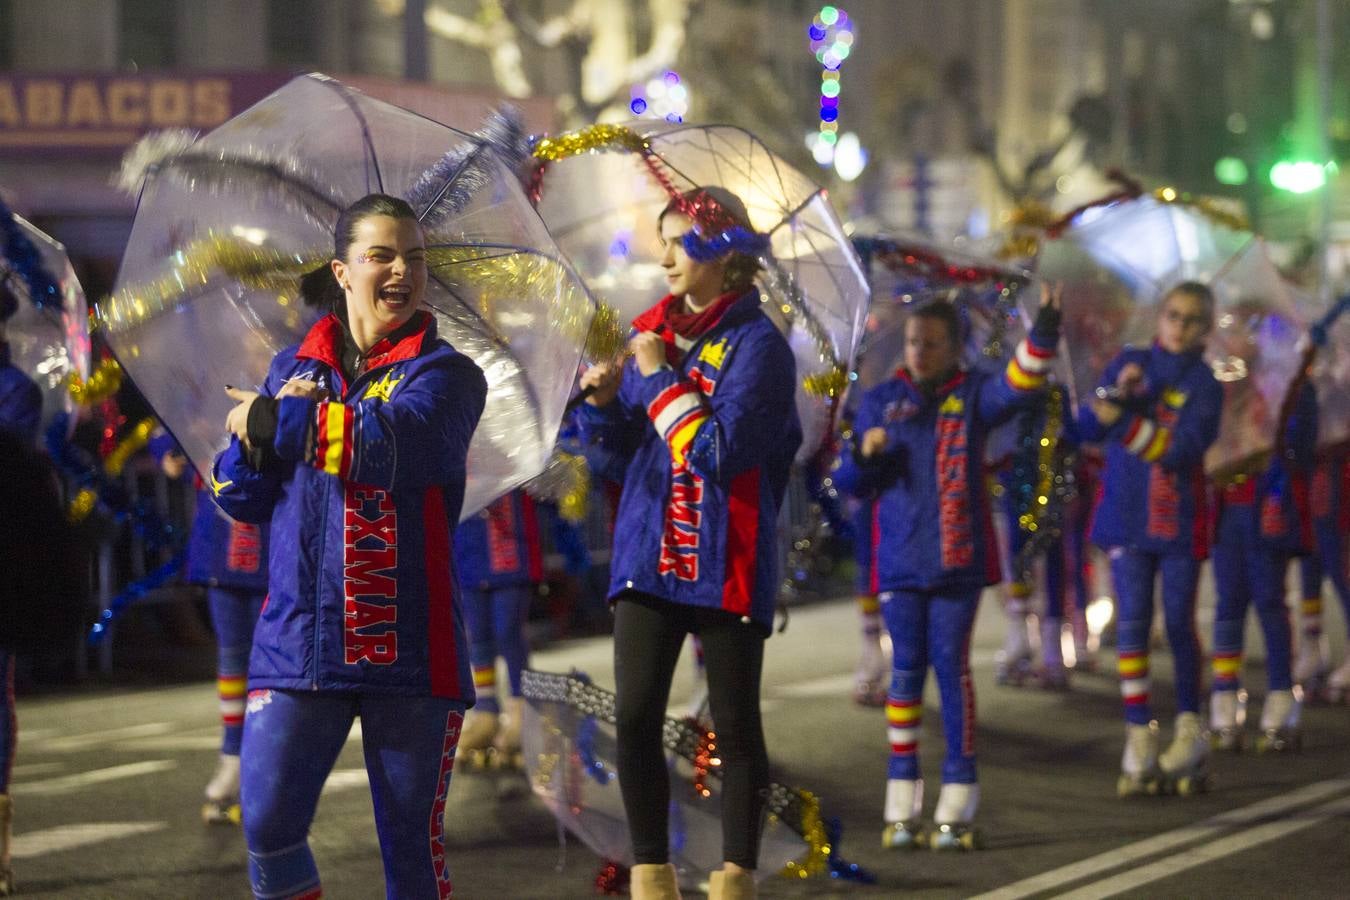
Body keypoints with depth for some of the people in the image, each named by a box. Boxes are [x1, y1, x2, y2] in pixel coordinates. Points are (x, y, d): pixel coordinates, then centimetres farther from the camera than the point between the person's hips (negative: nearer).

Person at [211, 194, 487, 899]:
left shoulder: (445, 374, 1)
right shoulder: (294, 369, 13)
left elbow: (393, 443, -21)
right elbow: (238, 497, 9)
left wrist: (272, 421, -10)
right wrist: (273, 421, -10)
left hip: (410, 649, -2)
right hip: (298, 641, 2)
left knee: (412, 842, 5)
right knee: (267, 824, -10)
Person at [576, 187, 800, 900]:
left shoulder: (757, 345, -8)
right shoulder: (653, 334, 11)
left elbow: (718, 452, -19)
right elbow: (614, 461, 14)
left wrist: (658, 379, -14)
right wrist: (603, 401, -5)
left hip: (724, 565, -5)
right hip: (648, 556, 5)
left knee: (734, 725, 2)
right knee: (635, 717, 0)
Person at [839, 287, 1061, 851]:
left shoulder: (972, 396, 3)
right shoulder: (881, 401, 7)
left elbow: (1021, 382, -17)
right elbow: (856, 485, 9)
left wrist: (1044, 329, -32)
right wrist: (865, 456, -13)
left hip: (957, 561, -2)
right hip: (899, 561, 2)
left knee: (951, 668, -3)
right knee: (906, 671, 4)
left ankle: (956, 808, 0)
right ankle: (902, 809, 7)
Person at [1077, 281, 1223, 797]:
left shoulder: (1204, 385, -3)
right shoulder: (1131, 364, 5)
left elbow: (1182, 451, -18)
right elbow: (1086, 428, 0)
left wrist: (1124, 418, -24)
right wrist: (1116, 392, -17)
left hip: (1179, 518, -2)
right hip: (1127, 516, 2)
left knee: (1180, 624, 4)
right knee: (1132, 622, -4)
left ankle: (1190, 728, 19)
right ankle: (1139, 737, -2)